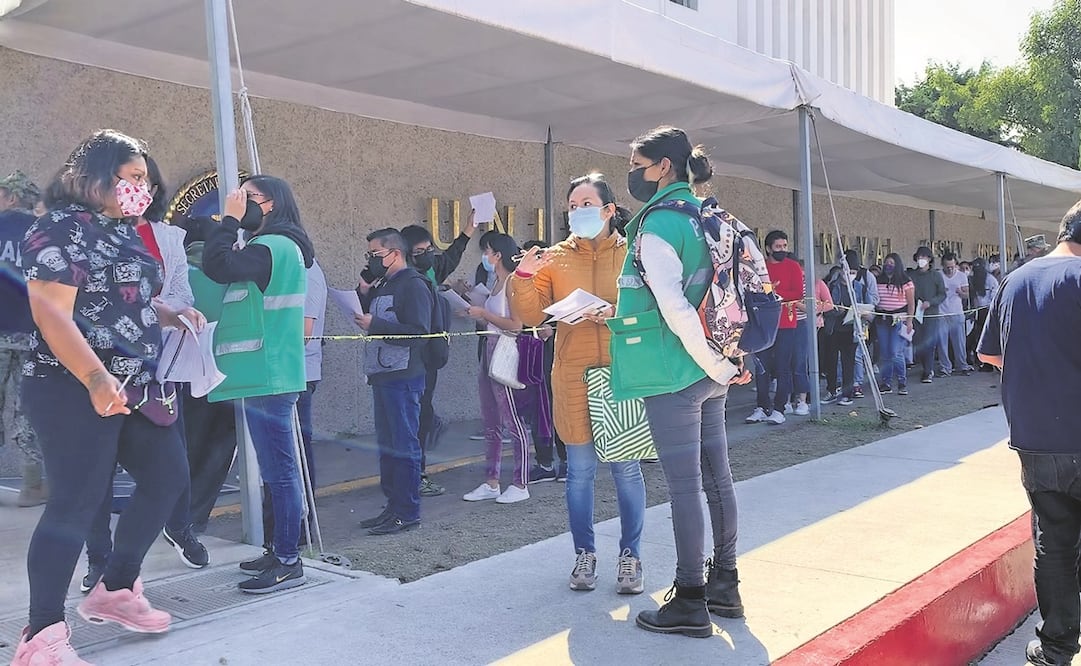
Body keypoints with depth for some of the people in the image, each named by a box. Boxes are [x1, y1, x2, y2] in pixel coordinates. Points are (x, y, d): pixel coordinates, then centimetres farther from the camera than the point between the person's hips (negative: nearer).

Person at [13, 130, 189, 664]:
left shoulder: (123, 231, 15)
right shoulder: (62, 229, -12)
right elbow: (51, 312, -22)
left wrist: (172, 315, 10)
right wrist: (96, 378, -32)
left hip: (134, 385, 10)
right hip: (76, 391, -9)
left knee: (167, 476, 13)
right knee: (77, 501, -9)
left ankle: (114, 591, 26)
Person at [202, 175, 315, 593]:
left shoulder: (273, 246, -12)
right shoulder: (274, 246, 20)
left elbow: (217, 267, -22)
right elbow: (230, 269, 19)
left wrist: (230, 219, -10)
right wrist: (234, 223, 12)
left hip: (268, 375, -11)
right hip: (267, 373, 11)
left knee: (278, 470, -6)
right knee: (278, 468, 15)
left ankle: (288, 563, -1)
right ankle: (281, 553, 24)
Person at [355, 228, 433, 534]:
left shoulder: (413, 285, -10)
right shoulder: (382, 285, 18)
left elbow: (418, 333, -20)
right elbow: (374, 321, 23)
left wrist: (375, 324, -17)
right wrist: (366, 296, 10)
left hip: (403, 378, -9)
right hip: (381, 375, 9)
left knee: (404, 445, -4)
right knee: (387, 445, 13)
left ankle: (408, 513, 2)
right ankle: (393, 506, 21)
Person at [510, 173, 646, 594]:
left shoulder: (632, 254, 4)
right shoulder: (555, 259, 7)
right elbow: (531, 316, 1)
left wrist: (615, 314, -19)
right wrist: (524, 278, -15)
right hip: (574, 378, 1)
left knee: (626, 468, 4)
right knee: (579, 471, 7)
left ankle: (630, 556, 18)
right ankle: (584, 554, 22)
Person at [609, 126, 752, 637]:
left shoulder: (656, 224, -14)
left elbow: (674, 306, -22)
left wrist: (715, 363, -15)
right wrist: (723, 362, 16)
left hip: (674, 373, -9)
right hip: (711, 372, 9)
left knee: (684, 484, -3)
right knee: (716, 476, 13)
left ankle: (690, 603, 6)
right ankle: (724, 586, 25)